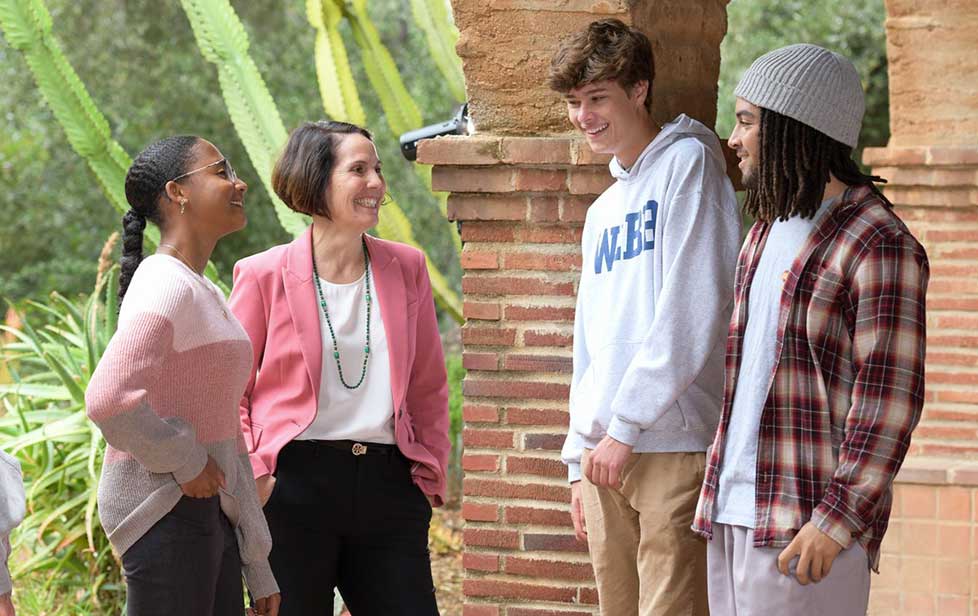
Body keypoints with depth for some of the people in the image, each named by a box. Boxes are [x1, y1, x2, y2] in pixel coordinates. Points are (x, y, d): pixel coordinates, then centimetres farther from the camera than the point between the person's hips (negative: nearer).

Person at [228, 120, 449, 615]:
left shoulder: (406, 268, 10)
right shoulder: (264, 276, -1)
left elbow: (428, 387, 16)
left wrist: (430, 474, 8)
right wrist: (253, 476, -9)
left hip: (387, 484, 3)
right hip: (294, 483, -3)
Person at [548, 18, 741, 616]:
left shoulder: (689, 161, -3)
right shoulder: (602, 211, 22)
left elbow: (691, 314, -13)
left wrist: (625, 427, -14)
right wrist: (580, 458, 18)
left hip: (675, 447, -8)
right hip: (606, 453, 8)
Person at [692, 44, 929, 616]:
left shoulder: (879, 245, -10)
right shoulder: (768, 231, 17)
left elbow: (889, 399, -15)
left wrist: (836, 520, -20)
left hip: (810, 524, -8)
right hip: (734, 513, 8)